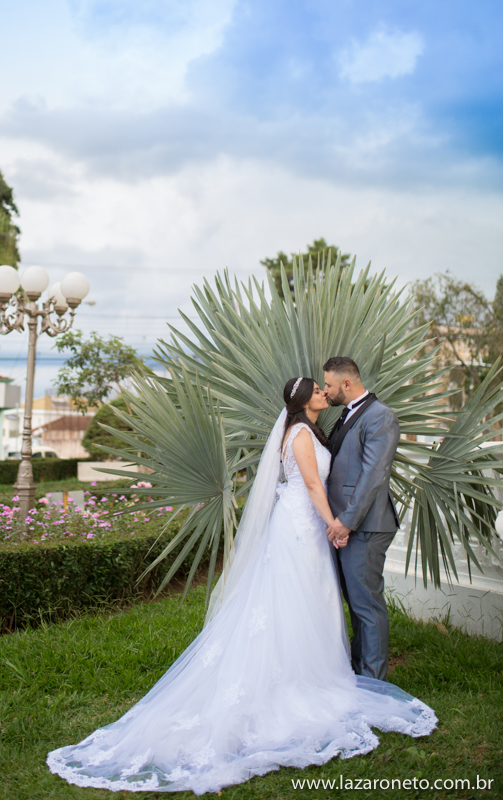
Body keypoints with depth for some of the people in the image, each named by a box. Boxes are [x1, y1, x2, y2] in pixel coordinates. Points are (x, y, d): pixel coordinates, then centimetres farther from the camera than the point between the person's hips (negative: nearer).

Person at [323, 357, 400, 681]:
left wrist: (347, 520, -21)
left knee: (368, 602, -3)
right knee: (356, 600, 17)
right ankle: (358, 667, 29)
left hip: (363, 527, -10)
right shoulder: (348, 416, 18)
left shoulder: (380, 417, -13)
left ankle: (373, 680, 7)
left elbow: (373, 476, -20)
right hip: (346, 524, 10)